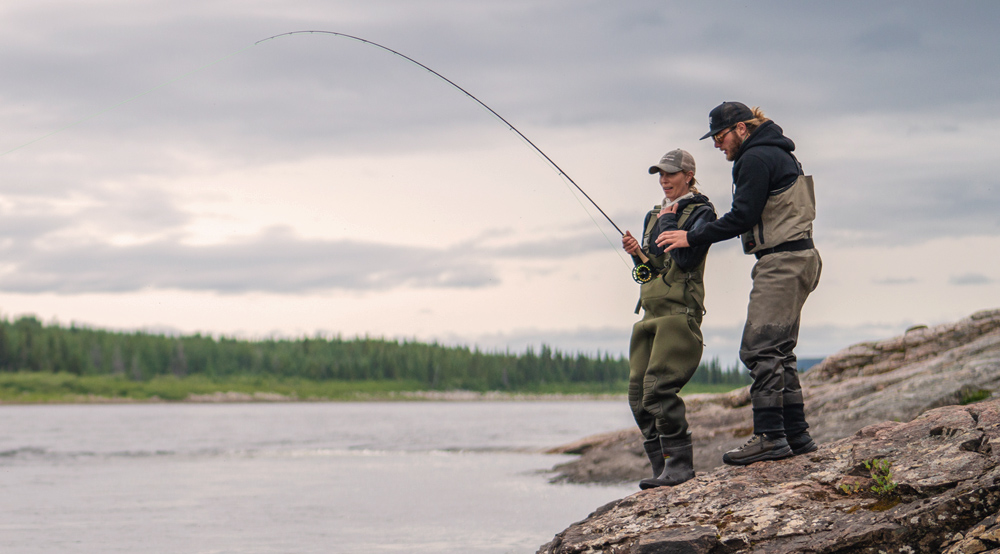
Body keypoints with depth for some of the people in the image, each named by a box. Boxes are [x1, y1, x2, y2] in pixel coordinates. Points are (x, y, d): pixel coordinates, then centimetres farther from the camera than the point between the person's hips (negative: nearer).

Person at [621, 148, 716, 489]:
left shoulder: (701, 212, -2)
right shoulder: (654, 216, 20)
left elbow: (686, 258, -15)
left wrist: (668, 222, -6)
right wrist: (637, 254, 2)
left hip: (680, 311, -8)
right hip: (651, 313, 8)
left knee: (659, 387, -19)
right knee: (638, 394, 1)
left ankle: (680, 463, -12)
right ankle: (662, 468, 5)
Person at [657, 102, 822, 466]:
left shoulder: (755, 158, -10)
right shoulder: (779, 153, 22)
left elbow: (743, 217, -15)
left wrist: (692, 238, -9)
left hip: (781, 261, -11)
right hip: (796, 259, 11)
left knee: (760, 348, -14)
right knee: (779, 351, 11)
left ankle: (769, 436, -19)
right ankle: (796, 436, 11)